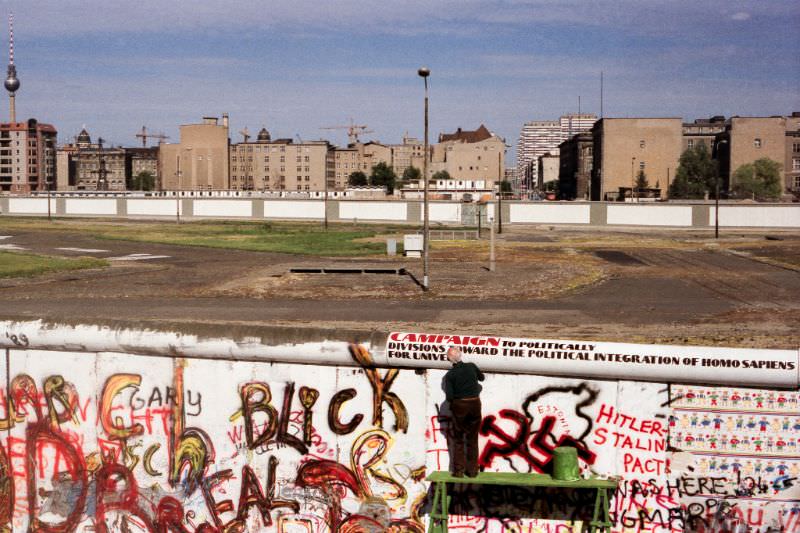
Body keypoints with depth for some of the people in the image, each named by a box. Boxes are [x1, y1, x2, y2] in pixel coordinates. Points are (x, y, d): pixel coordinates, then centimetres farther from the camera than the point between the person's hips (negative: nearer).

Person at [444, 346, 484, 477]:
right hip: (475, 404, 2)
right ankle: (472, 470, 13)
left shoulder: (450, 374, -12)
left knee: (458, 439, 11)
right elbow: (481, 377, 16)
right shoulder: (471, 366, -5)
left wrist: (453, 402, 5)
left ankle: (458, 470, 9)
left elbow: (449, 396, -15)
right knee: (472, 439, 12)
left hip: (459, 406, -2)